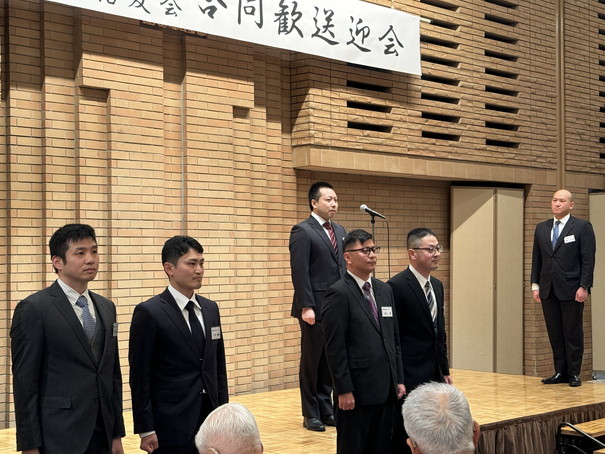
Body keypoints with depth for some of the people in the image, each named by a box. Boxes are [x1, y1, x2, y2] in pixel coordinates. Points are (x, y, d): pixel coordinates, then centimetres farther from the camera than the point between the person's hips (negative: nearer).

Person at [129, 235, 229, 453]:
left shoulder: (211, 309, 10)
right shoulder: (149, 313, -8)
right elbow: (139, 377, -9)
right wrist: (145, 429, -12)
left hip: (210, 420, 6)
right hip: (171, 427, -5)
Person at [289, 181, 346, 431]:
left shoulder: (339, 230, 15)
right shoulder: (302, 231, -8)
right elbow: (299, 272, -14)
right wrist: (306, 307, -19)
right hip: (315, 307, -6)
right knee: (312, 361, 4)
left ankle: (326, 409, 20)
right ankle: (311, 414, 13)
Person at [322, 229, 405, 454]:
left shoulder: (385, 290, 12)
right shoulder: (338, 294, -10)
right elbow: (334, 348, -14)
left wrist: (399, 380, 11)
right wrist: (344, 390, -16)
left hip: (386, 390, 7)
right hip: (357, 392, -7)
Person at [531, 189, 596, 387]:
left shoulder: (582, 227, -2)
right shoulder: (541, 228, 12)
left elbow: (588, 260, -6)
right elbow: (536, 259, 14)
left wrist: (584, 287, -13)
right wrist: (535, 284, 7)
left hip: (571, 289, -5)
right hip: (548, 290, 5)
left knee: (573, 333, 1)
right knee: (555, 334, 7)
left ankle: (574, 374, 9)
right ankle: (560, 372, 13)